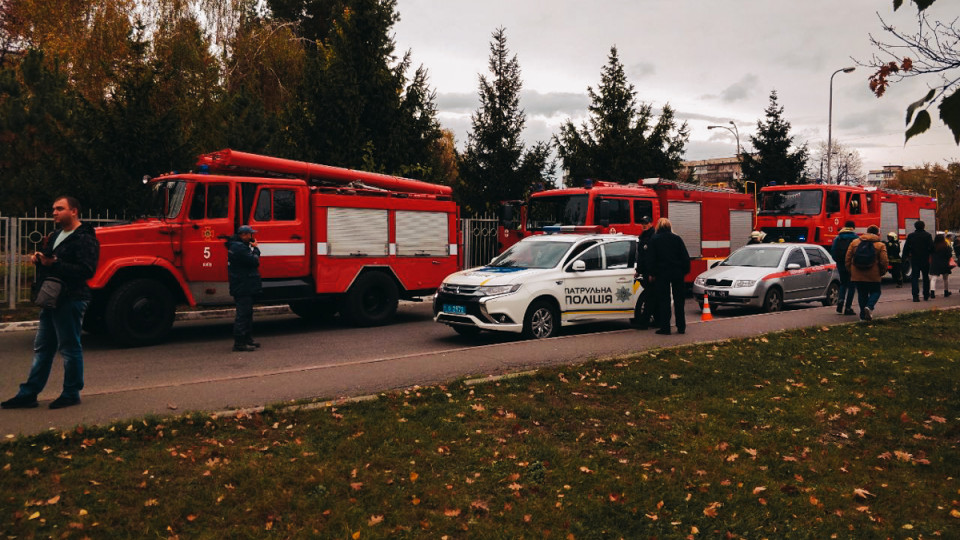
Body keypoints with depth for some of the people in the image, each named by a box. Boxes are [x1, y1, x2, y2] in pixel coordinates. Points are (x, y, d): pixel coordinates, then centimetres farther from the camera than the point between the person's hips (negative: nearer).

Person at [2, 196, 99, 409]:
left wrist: (54, 264, -26)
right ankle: (28, 394, 21)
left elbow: (86, 270, -24)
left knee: (70, 348, 0)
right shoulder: (55, 236, 17)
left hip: (71, 300, -10)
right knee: (42, 348, 13)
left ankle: (71, 394, 11)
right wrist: (39, 259, 5)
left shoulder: (85, 239, -13)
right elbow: (48, 261, 27)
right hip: (51, 299, 10)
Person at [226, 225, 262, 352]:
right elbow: (254, 262, -19)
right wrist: (255, 248, -7)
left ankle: (247, 339, 25)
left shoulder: (237, 245, 16)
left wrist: (253, 248, 4)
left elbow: (251, 259, 18)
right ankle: (239, 343, -4)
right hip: (242, 287, -11)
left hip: (245, 287, 11)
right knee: (243, 314, -8)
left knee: (247, 313, 17)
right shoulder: (239, 247, -18)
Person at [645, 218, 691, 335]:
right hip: (677, 273, 3)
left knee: (663, 300, 1)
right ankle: (681, 327, 11)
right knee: (679, 300, 9)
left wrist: (651, 273, 2)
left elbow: (650, 258, -3)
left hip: (662, 273, -2)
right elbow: (685, 257, 5)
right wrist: (685, 271, 10)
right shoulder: (677, 238, 5)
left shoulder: (654, 240, -2)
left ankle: (665, 328, -2)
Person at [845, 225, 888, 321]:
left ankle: (863, 315, 10)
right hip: (873, 276, -3)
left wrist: (850, 270, 15)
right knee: (875, 291, 12)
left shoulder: (854, 242, 5)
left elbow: (848, 258, 6)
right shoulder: (880, 245, -3)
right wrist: (882, 272, 10)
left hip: (857, 275, 3)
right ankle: (869, 306, -14)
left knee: (862, 293, 11)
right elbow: (884, 261, -6)